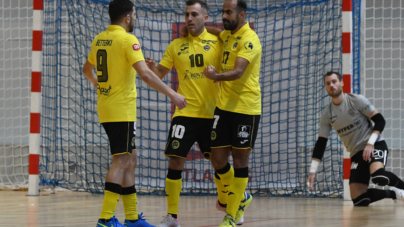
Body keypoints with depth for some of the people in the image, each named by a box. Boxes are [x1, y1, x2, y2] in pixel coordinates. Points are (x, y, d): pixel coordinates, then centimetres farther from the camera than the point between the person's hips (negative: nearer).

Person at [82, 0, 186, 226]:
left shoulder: (100, 39, 11)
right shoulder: (127, 40, -13)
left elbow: (87, 69, 27)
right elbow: (145, 74, -24)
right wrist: (172, 94, -20)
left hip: (106, 109, 8)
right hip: (122, 110, -8)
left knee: (130, 160, 15)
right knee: (121, 162, -8)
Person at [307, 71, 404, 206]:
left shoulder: (357, 101, -6)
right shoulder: (327, 114, 5)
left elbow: (380, 121, -7)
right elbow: (321, 143, 8)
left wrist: (370, 144, -20)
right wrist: (312, 170, 1)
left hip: (375, 145, -5)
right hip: (356, 154, 5)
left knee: (378, 176, -38)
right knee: (358, 200, -9)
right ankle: (393, 193, 14)